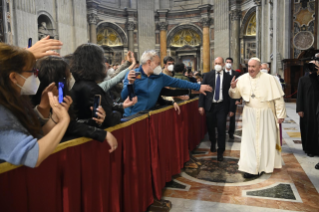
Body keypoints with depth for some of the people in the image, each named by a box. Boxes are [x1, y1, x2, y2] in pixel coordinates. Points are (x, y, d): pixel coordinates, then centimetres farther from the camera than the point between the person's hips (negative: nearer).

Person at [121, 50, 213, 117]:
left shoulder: (160, 77, 2)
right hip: (132, 116, -3)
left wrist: (198, 87, 6)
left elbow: (177, 82, 5)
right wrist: (130, 83, -34)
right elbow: (124, 97, -16)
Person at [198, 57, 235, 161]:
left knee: (221, 129, -2)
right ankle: (213, 143, 43)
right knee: (210, 127, 13)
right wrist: (201, 105, -7)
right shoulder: (208, 75, 1)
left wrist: (232, 109, -2)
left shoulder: (228, 77, 0)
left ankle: (220, 151, 14)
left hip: (222, 106, -1)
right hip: (210, 105, 2)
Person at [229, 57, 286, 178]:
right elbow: (235, 95, 5)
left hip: (265, 115, -1)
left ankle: (264, 165, 25)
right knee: (249, 140, 2)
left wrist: (280, 115, -6)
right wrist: (233, 87, -17)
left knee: (265, 140, 9)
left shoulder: (269, 79, -9)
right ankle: (251, 168, 12)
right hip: (249, 115, 2)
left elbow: (278, 98, -5)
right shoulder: (242, 79, -3)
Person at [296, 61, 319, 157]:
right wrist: (300, 109, -7)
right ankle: (309, 149, 13)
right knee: (308, 128, 2)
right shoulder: (303, 79, 4)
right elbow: (299, 95, -1)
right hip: (307, 109, -2)